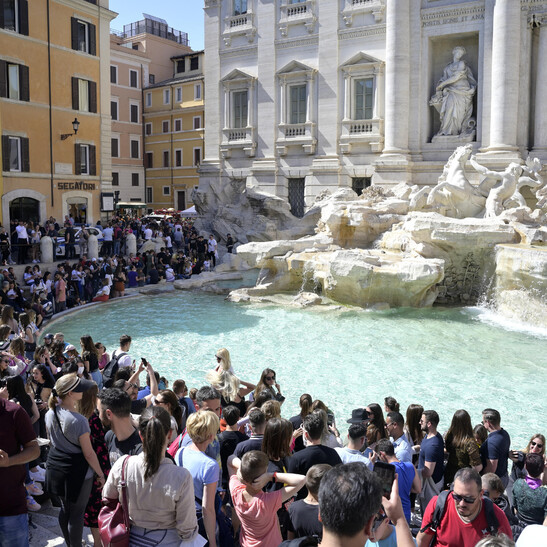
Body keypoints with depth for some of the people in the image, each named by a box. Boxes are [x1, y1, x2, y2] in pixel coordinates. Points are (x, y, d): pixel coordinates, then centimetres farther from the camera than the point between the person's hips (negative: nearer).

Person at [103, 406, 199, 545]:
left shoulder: (122, 465, -23)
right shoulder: (182, 477, -31)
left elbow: (107, 498, -1)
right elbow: (187, 529, -20)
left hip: (130, 539, 2)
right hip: (167, 542, -2)